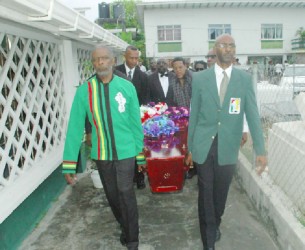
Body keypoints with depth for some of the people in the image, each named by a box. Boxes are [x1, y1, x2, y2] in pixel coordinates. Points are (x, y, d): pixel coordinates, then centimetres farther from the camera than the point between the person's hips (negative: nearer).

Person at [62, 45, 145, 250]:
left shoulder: (127, 87, -8)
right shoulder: (84, 90, -8)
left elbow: (136, 122, -2)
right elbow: (75, 127, -8)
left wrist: (141, 153, 4)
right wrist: (69, 164, -8)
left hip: (125, 152, -2)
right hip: (101, 155, 2)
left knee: (126, 196, 4)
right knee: (112, 196, 18)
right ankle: (126, 228, 45)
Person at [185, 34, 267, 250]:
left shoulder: (245, 79, -1)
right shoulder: (199, 78, -2)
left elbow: (253, 115, -3)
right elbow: (193, 115, 2)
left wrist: (260, 149, -8)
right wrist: (190, 147, 4)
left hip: (228, 147, 1)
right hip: (204, 146, -1)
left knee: (221, 193, 16)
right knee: (206, 194, 7)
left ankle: (215, 226, 43)